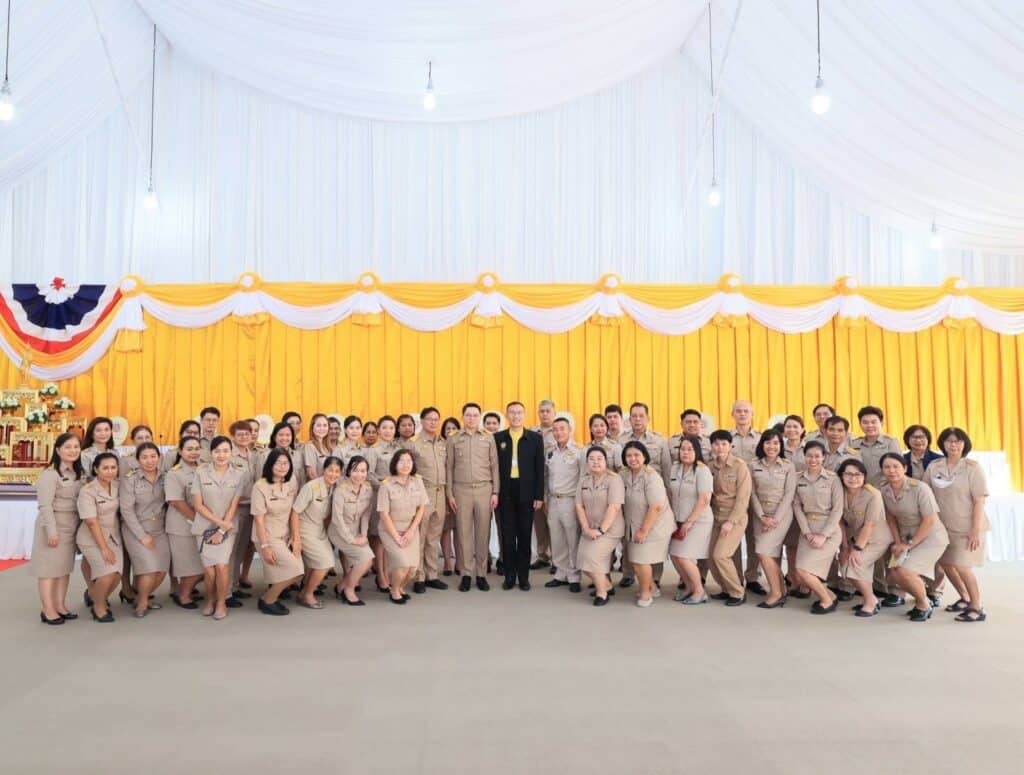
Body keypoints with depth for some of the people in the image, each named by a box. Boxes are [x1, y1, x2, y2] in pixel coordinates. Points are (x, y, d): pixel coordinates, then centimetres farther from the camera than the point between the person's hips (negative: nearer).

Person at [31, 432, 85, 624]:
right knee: (49, 567, -3)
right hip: (53, 523, -7)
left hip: (72, 525, 7)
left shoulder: (80, 473, 12)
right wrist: (52, 530, -21)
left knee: (65, 566, 10)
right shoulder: (50, 474, -13)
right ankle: (48, 610, 1)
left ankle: (60, 606, 17)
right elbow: (45, 505, -17)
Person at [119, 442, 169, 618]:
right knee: (149, 570, -14)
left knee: (162, 571, 0)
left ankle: (142, 598, 27)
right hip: (136, 531, -4)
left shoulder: (164, 477, 1)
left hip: (159, 530, 4)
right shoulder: (130, 479, -10)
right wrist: (142, 535, -14)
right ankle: (141, 603, 13)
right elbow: (126, 510, -13)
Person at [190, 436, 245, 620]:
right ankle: (210, 600, 26)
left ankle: (221, 602, 10)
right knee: (209, 571, -3)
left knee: (222, 566, -13)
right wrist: (218, 522, -12)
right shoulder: (201, 473, -6)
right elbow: (198, 505, -6)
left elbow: (233, 506, -3)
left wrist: (222, 530, -9)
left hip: (228, 528, 0)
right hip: (205, 528, 0)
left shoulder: (238, 476, -3)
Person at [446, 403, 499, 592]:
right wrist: (449, 493, 1)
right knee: (463, 532, 2)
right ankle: (466, 574, 9)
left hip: (484, 489, 0)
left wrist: (495, 492, 0)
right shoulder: (453, 440, 5)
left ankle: (481, 574, 12)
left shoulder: (488, 438, 5)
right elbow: (449, 467, 6)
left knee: (483, 532, 3)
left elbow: (494, 466, 5)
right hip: (461, 490, 0)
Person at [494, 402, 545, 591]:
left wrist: (539, 496, -3)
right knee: (507, 535, 6)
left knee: (524, 535, 6)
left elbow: (539, 468, 2)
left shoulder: (535, 438, 3)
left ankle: (523, 576, 16)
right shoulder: (498, 438, 4)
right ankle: (509, 576, 15)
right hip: (505, 493, 0)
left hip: (526, 493, 0)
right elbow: (494, 466, 4)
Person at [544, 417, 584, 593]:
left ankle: (574, 577, 9)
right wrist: (546, 498, 13)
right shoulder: (549, 452, 9)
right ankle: (561, 574, 21)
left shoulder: (578, 452, -7)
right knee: (557, 541, 10)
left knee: (573, 541, -1)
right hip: (553, 501, 5)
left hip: (570, 501, -5)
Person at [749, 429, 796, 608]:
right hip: (761, 515, 4)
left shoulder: (789, 467, -2)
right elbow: (753, 493, 3)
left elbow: (789, 495, -7)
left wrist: (775, 519, -14)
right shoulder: (754, 466, 5)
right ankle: (780, 591, 20)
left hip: (782, 514, -4)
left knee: (763, 551, -14)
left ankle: (776, 593, -1)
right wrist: (762, 516, -8)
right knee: (772, 555, 6)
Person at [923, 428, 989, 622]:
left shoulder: (972, 468, -10)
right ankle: (965, 598, 33)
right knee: (945, 563, 11)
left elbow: (979, 501, -12)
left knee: (962, 566, -10)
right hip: (943, 526, 5)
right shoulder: (934, 467, 0)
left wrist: (976, 530, -16)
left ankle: (977, 608, 8)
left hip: (966, 527, -5)